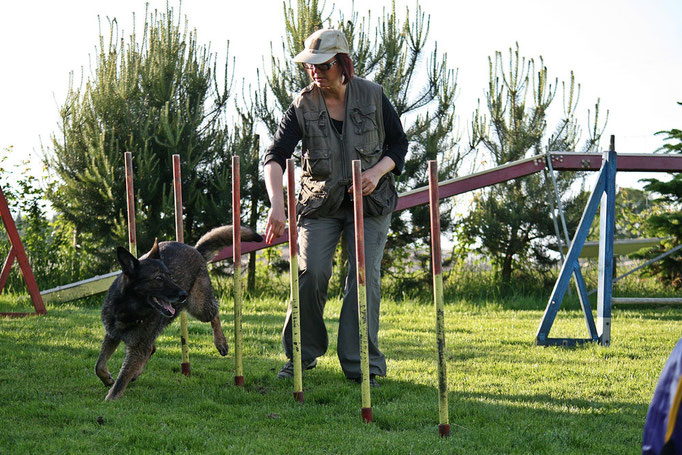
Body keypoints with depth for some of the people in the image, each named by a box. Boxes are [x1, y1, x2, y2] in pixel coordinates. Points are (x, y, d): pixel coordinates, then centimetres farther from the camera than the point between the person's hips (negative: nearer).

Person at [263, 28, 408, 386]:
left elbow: (398, 144, 7)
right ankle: (303, 354, 8)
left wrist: (378, 171, -15)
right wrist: (277, 204, -33)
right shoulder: (303, 106, -7)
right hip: (320, 202, 0)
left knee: (364, 275, -11)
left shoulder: (373, 96, -4)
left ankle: (361, 363, -7)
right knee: (311, 273, -11)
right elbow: (275, 156, -17)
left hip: (370, 201, 0)